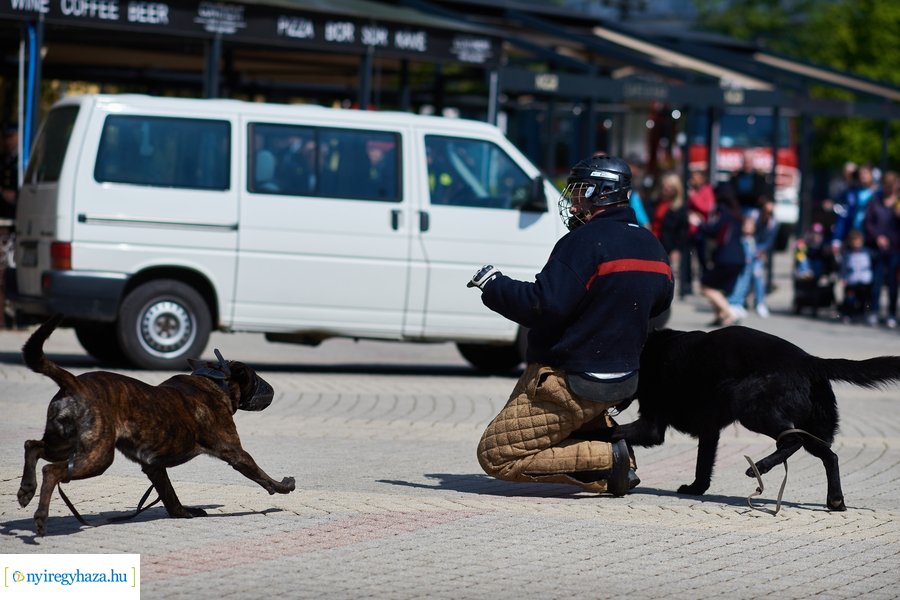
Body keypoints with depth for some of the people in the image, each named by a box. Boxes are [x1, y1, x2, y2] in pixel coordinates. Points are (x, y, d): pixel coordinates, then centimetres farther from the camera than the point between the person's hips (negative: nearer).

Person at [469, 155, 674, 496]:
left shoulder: (587, 241, -19)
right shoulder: (652, 248, 7)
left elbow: (544, 305, -26)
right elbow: (660, 300, 24)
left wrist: (494, 286, -13)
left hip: (569, 384, -9)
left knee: (495, 457, -2)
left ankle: (607, 459, -12)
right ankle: (607, 439, 12)